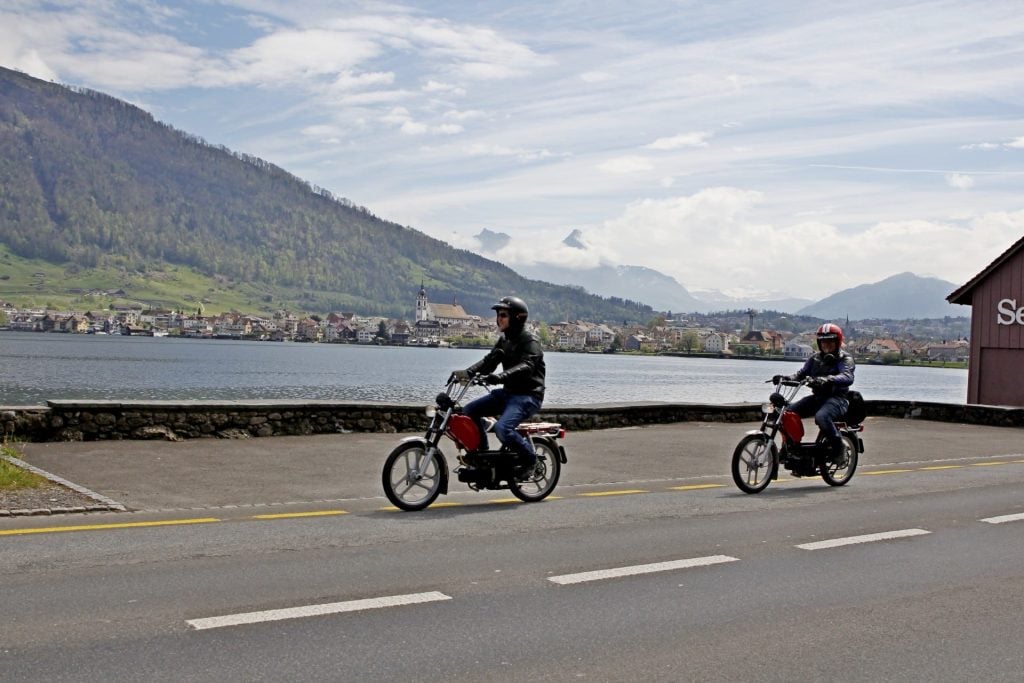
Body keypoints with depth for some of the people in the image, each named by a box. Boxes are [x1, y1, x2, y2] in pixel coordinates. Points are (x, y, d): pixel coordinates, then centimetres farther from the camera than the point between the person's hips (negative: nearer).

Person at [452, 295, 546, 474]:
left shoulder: (530, 341, -14)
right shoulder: (504, 339, 14)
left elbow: (526, 366, -30)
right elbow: (489, 361, 7)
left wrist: (500, 376, -45)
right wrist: (467, 372, -11)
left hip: (528, 395, -9)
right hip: (508, 392, 9)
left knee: (503, 428, -29)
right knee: (469, 410, 1)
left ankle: (530, 458, -6)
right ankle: (482, 454, 10)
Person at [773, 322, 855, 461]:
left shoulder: (845, 358, -3)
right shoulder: (815, 358, 17)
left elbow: (847, 377, -23)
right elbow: (801, 373, 10)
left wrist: (826, 380, -41)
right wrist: (785, 377, -12)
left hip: (837, 398, -7)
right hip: (817, 397, 7)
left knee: (821, 416, -37)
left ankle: (838, 446, -18)